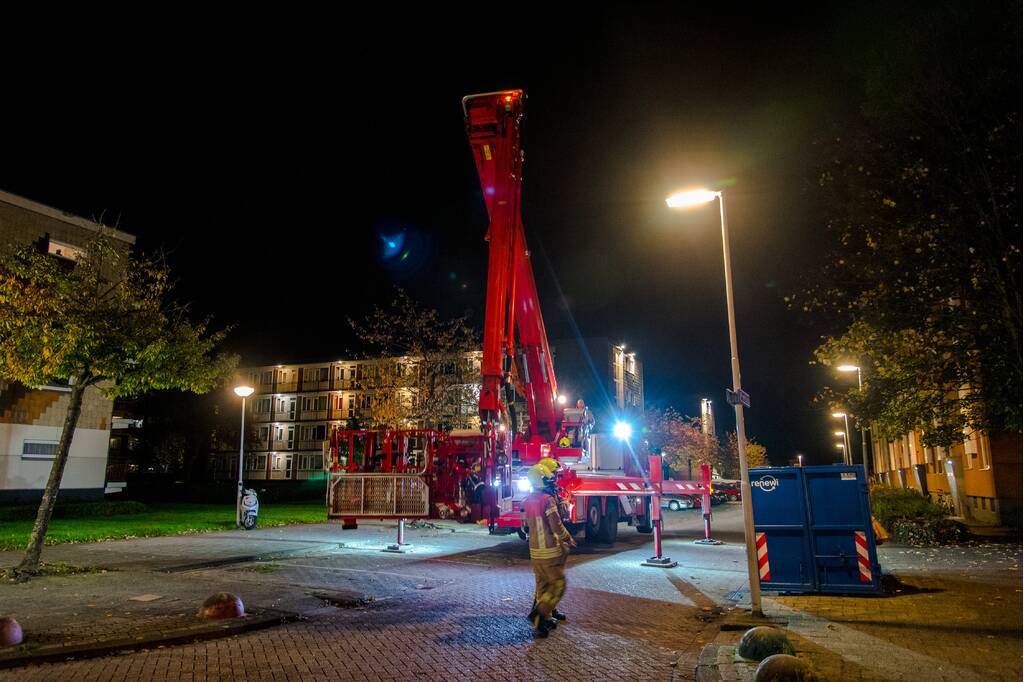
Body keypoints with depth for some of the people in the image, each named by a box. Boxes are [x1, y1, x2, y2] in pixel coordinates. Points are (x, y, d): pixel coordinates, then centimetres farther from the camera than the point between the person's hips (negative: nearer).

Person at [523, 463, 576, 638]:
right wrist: (568, 539, -2)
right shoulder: (548, 500, -19)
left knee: (542, 586, 17)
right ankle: (539, 614, -9)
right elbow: (557, 526, -18)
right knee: (558, 586, 1)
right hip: (550, 551, -8)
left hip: (535, 551, 8)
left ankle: (548, 616, 25)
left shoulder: (527, 501, 5)